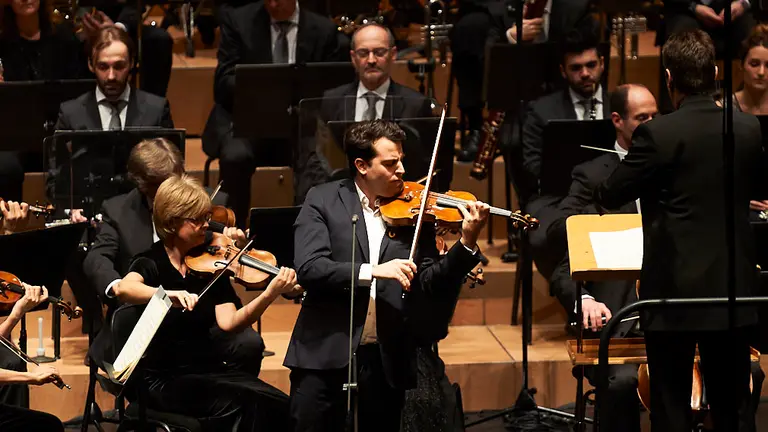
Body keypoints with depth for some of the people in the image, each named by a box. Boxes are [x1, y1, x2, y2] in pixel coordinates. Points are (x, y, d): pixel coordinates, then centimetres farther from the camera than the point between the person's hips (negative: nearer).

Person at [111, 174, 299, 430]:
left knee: (277, 404, -20)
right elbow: (122, 289, -30)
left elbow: (228, 322, -8)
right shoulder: (151, 263, -6)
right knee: (241, 404, -30)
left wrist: (269, 294, -23)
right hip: (166, 379, -5)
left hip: (211, 368, 5)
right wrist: (167, 294, -48)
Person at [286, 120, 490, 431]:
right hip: (326, 353, -2)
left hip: (387, 360, 2)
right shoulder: (323, 201, 1)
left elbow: (432, 288, 3)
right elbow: (308, 268, -12)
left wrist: (467, 242, -10)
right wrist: (371, 271, -23)